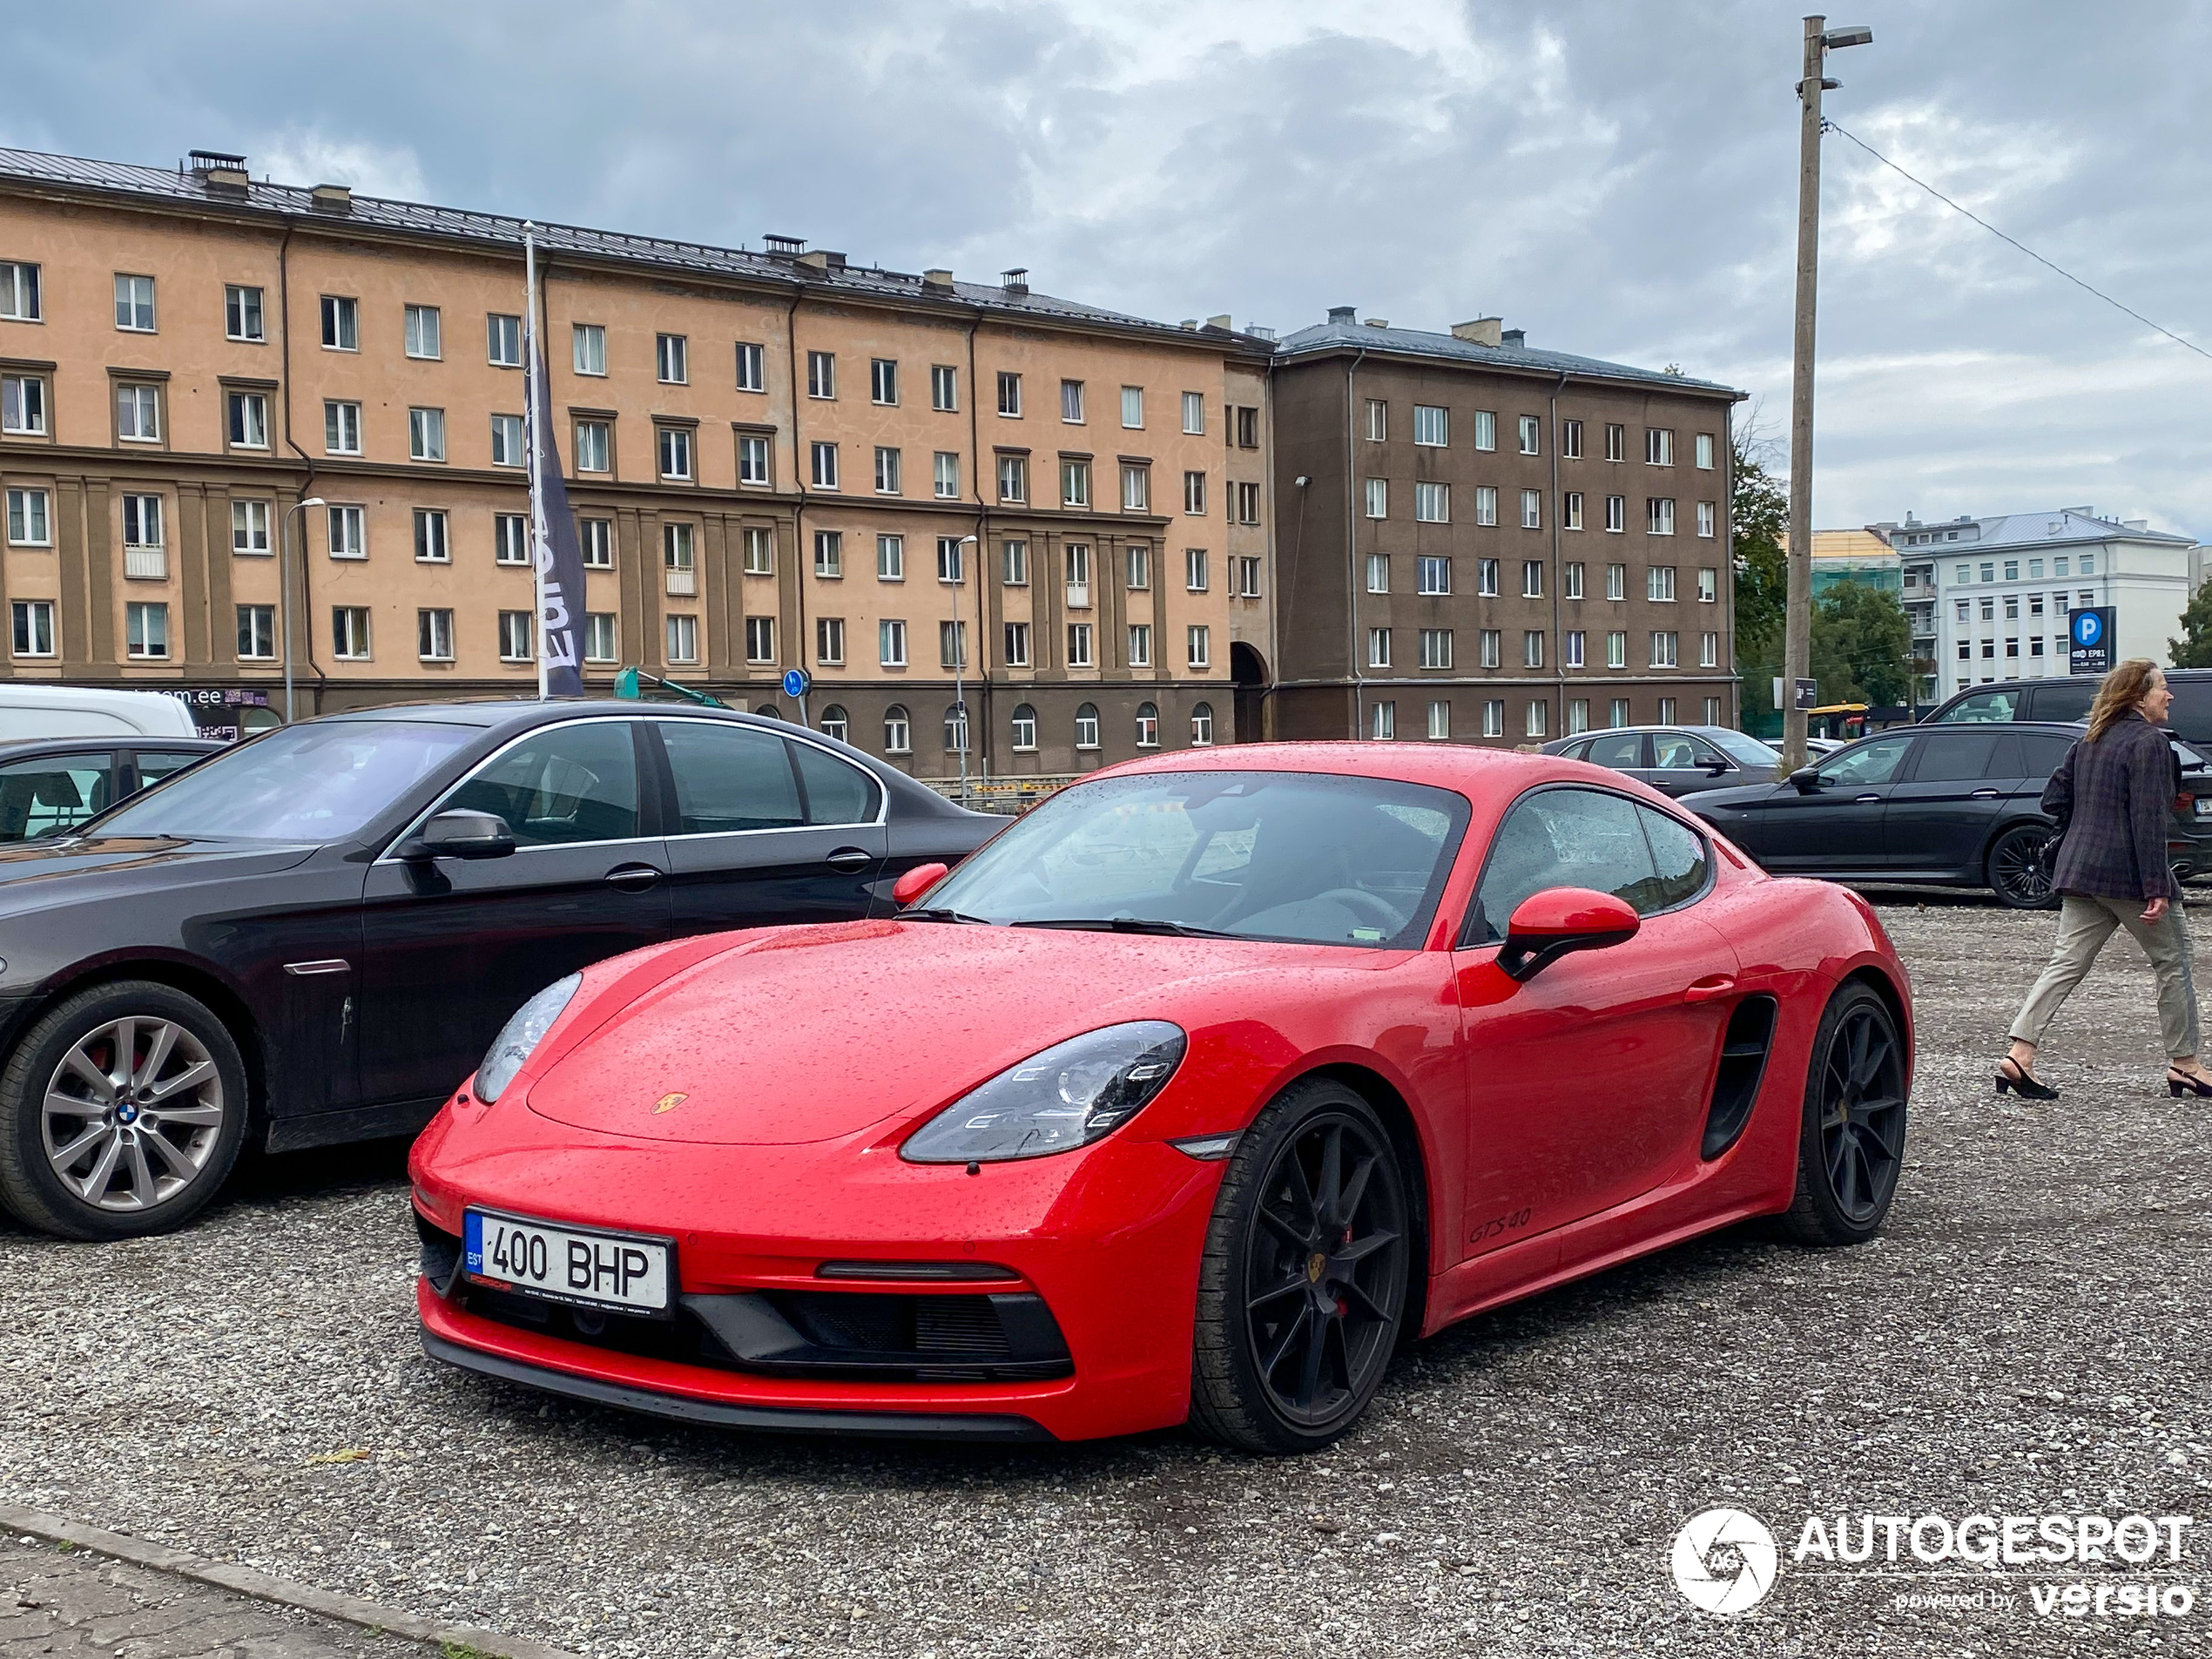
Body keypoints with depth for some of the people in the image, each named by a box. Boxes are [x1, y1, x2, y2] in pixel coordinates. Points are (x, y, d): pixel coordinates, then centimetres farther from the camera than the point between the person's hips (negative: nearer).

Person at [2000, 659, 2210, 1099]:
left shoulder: (2088, 742, 13)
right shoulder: (2149, 743, -11)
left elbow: (2053, 799, 15)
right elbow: (2148, 821, -18)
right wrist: (2157, 889, -20)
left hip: (2080, 873, 7)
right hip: (2129, 877, -7)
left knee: (2067, 964, 4)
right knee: (2173, 962, 8)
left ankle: (2019, 1056, -7)